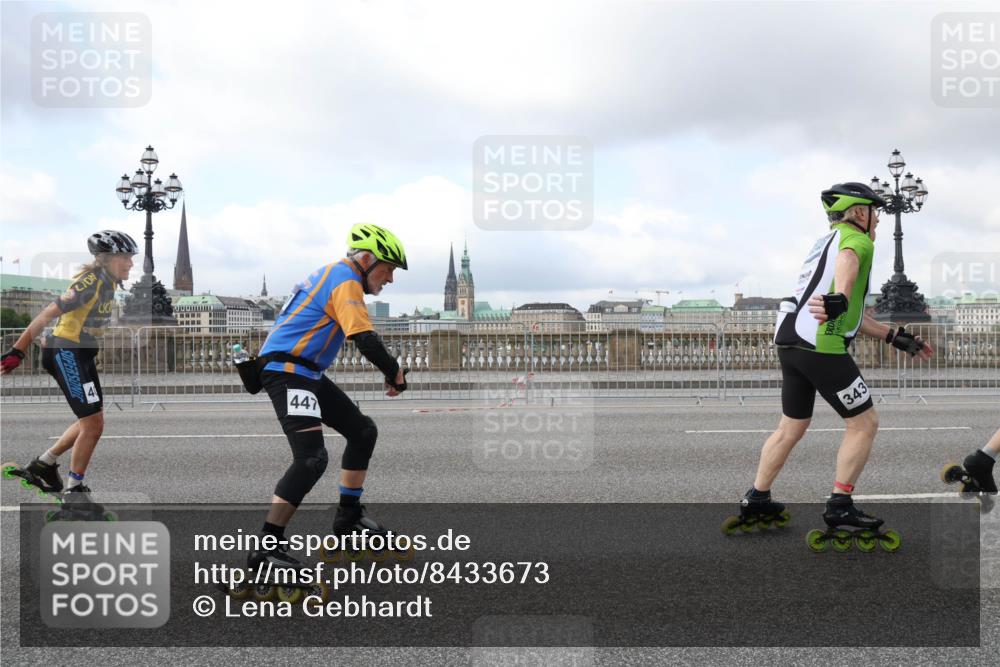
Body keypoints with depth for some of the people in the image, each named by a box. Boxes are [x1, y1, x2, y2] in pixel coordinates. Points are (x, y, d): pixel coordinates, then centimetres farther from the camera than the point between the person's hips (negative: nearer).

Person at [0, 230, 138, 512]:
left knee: (92, 420, 16)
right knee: (94, 423, -10)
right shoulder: (91, 282, -21)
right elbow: (48, 314, -23)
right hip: (66, 353, -10)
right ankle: (74, 491, 3)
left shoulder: (108, 282, 7)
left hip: (81, 354, 10)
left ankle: (42, 465, 28)